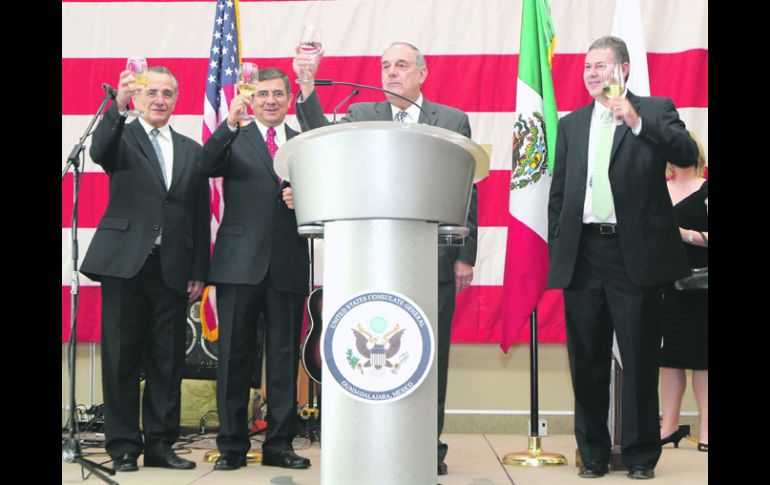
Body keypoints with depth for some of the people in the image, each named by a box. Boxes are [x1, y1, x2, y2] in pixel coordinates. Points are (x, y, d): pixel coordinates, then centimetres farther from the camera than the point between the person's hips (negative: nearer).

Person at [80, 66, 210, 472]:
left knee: (168, 362, 6)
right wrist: (118, 106, -33)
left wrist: (199, 273, 5)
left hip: (173, 270, 3)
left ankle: (160, 445, 15)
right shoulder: (122, 137, 7)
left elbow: (200, 218, 12)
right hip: (125, 263, -3)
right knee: (121, 359, 2)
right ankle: (124, 446, 10)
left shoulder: (192, 151, 15)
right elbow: (100, 152, -19)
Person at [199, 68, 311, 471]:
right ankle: (232, 446, 9)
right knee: (234, 355, 1)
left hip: (288, 265, 2)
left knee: (285, 357, 5)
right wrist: (230, 122, -22)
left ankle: (279, 445, 13)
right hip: (240, 263, -2)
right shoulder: (235, 140, 10)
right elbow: (208, 166, -11)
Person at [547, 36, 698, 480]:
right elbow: (558, 194, 16)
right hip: (584, 254, 4)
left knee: (640, 359, 2)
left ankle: (641, 454, 13)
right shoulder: (571, 125, 16)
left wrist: (636, 121, -21)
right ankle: (593, 452, 19)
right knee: (587, 360, 8)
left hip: (636, 252, -3)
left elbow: (687, 153, -12)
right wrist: (557, 251, 8)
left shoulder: (655, 111, 5)